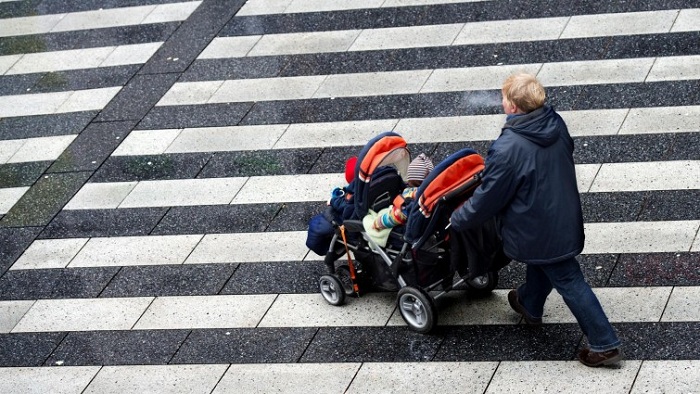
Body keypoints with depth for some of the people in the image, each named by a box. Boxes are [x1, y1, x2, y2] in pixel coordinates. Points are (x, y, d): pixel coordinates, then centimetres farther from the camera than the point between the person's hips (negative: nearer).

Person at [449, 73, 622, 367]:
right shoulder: (556, 125, -10)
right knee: (539, 264, 31)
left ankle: (605, 345, 13)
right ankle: (530, 306, 57)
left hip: (539, 230, -7)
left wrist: (457, 220, -2)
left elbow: (487, 197, -21)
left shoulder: (508, 149, -32)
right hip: (564, 217, 7)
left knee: (568, 282, 5)